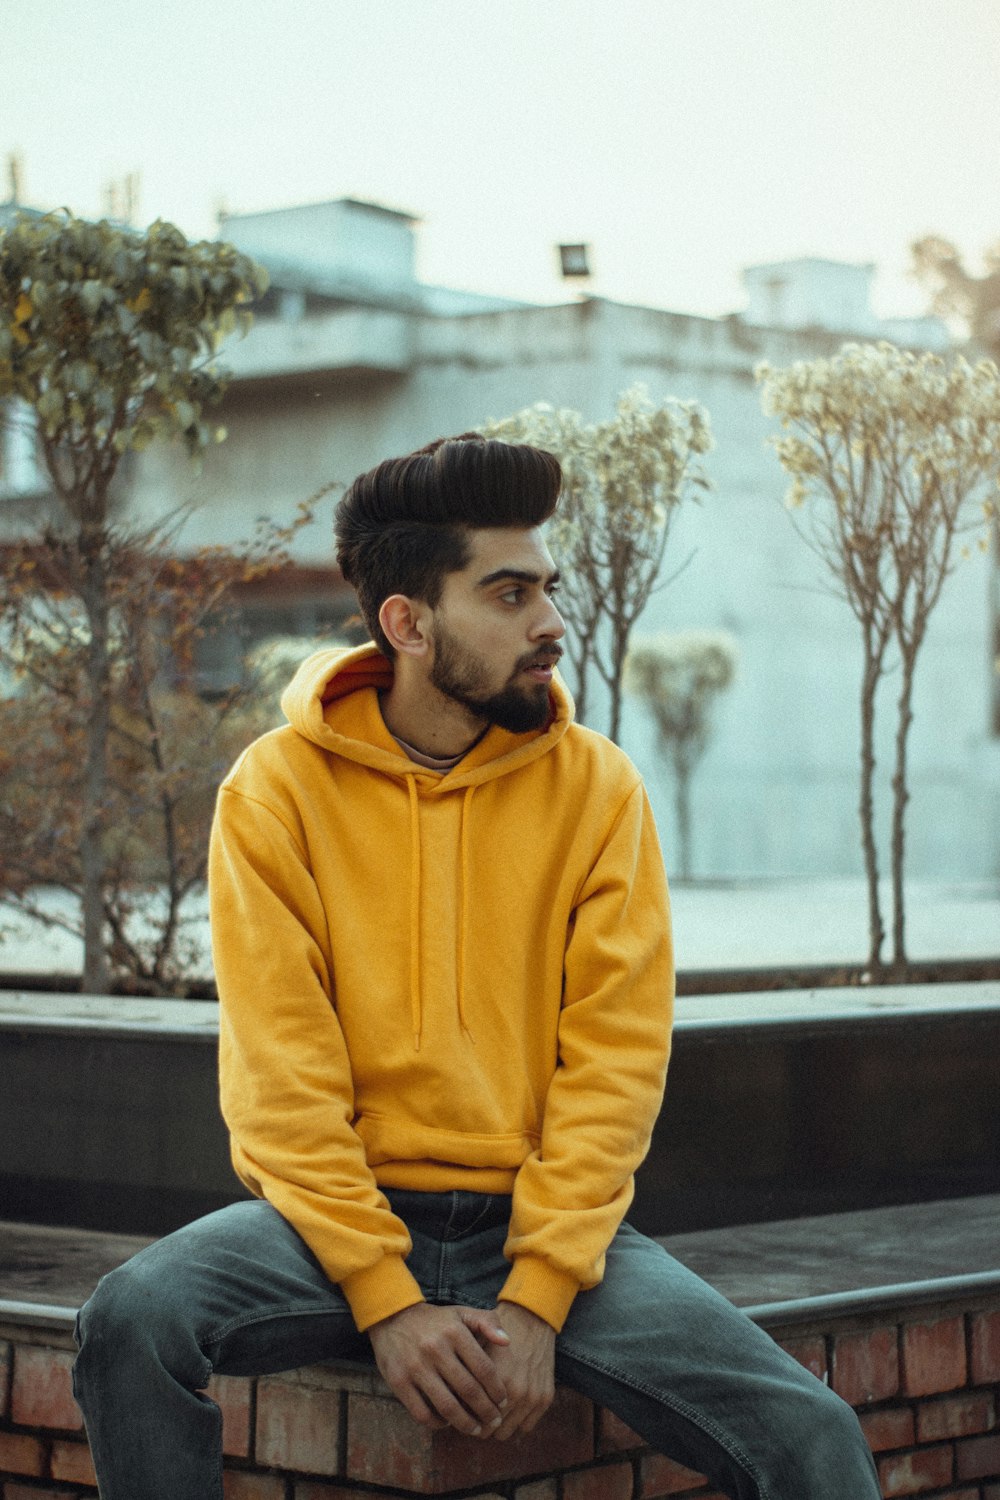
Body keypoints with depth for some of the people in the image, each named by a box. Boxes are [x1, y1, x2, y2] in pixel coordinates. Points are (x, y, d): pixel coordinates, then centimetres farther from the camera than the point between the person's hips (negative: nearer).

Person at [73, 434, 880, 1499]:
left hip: (541, 1220, 0)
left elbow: (614, 1061, -2)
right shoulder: (277, 788, -2)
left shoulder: (598, 788, 2)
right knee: (130, 1323, -29)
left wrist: (537, 1295, -14)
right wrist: (386, 1298, -17)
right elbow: (281, 1074, -6)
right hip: (339, 1213, 0)